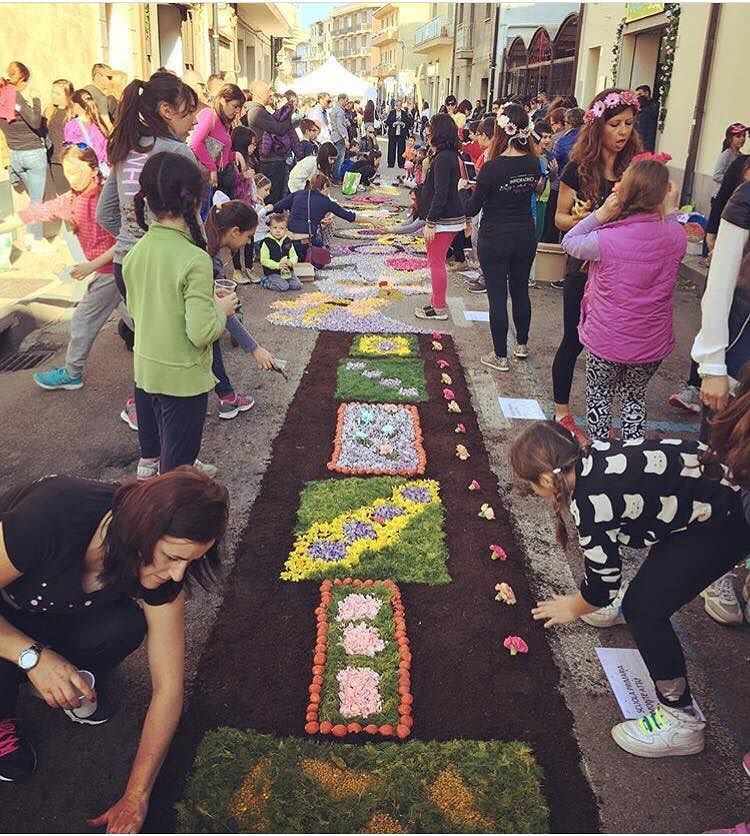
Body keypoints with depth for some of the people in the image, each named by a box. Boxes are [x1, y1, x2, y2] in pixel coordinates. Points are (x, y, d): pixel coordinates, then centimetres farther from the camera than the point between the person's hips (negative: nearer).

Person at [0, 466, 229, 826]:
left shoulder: (160, 572, -26)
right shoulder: (53, 515, -42)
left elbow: (169, 687, -22)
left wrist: (135, 798, -21)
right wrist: (33, 656, -43)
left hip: (57, 614, 3)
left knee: (125, 625, -27)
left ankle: (76, 681, 6)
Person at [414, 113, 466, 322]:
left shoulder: (443, 158, -19)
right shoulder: (450, 155, 11)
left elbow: (440, 194, -23)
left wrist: (431, 223, -22)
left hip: (444, 219, -10)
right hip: (452, 217, 10)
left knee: (436, 262, -1)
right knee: (437, 261, 17)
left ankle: (439, 308, 6)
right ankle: (437, 303, 26)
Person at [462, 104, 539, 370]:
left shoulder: (492, 167, -19)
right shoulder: (533, 164, -4)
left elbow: (471, 209, -11)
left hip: (495, 239, -5)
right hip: (525, 236, 5)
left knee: (497, 296, 4)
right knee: (520, 290, 20)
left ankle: (500, 356, 12)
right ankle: (522, 345, 35)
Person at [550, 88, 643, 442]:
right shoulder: (579, 168, -7)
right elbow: (560, 218, -3)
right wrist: (579, 218, -24)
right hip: (585, 268, -3)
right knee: (574, 340, 7)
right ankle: (562, 411, 25)